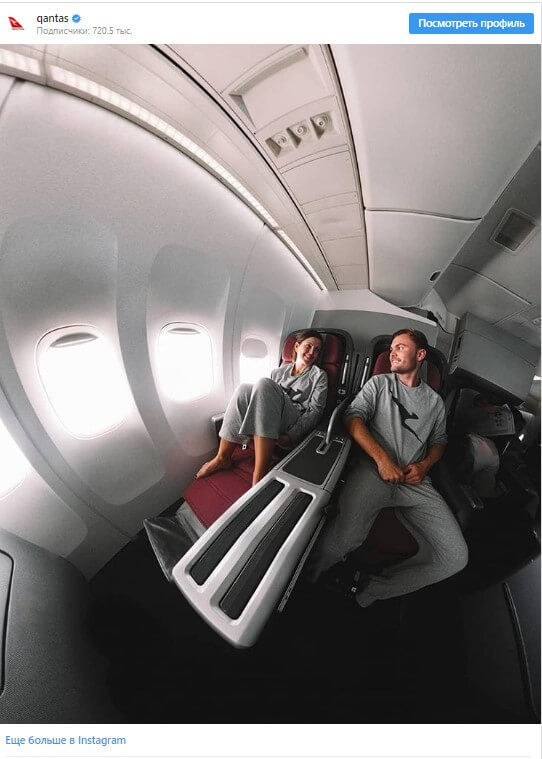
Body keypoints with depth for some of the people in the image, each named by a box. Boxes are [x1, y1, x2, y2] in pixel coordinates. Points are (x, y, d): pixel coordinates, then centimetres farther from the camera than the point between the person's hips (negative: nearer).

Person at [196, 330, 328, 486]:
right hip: (269, 418, 4)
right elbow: (265, 397, 19)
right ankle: (222, 458, -16)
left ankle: (259, 477, -36)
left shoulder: (319, 375, 10)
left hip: (294, 424, -3)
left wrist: (292, 435, -16)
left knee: (264, 384, -29)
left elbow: (315, 410, -2)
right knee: (245, 389, -24)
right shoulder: (280, 371, 21)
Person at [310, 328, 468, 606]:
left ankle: (371, 591, 6)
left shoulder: (434, 401, 20)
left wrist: (425, 464, 1)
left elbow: (439, 440, 23)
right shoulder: (379, 383, 10)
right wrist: (382, 458, -14)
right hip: (374, 469, -4)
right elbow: (353, 417, -2)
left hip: (416, 481, 5)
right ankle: (308, 580, 7)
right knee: (343, 540, -27)